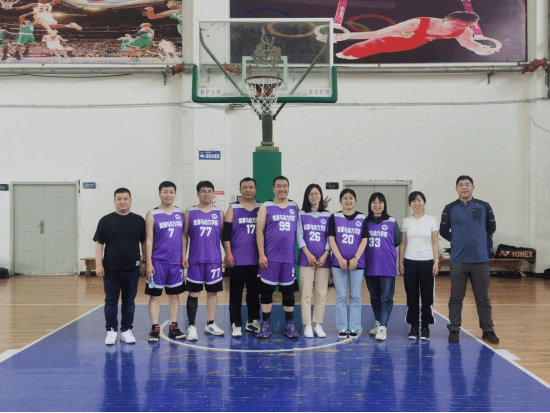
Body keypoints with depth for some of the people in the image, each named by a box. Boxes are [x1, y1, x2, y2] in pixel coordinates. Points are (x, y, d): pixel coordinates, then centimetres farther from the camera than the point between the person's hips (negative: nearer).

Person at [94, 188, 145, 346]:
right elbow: (99, 243, 1)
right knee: (111, 302, 3)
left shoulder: (138, 220, 5)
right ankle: (111, 331, 13)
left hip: (132, 269, 1)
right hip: (111, 269, -1)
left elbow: (144, 242, 10)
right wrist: (98, 264, -6)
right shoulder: (106, 220, 2)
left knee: (129, 302, 7)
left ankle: (126, 331, 17)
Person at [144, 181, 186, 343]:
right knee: (155, 295, 0)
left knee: (174, 294, 9)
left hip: (176, 262, 3)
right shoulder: (152, 215, -2)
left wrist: (184, 256, 6)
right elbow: (148, 239, -4)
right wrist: (148, 263, -9)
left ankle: (174, 327, 17)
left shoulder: (181, 213, 8)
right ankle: (155, 329, 5)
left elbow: (183, 236, 13)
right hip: (158, 262, -3)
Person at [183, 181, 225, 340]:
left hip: (215, 260, 2)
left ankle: (211, 324, 20)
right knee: (193, 293, 0)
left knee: (213, 291, 8)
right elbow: (184, 235, 5)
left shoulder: (219, 213, 7)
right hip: (195, 260, -2)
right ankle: (192, 327, 7)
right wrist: (183, 255, -2)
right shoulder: (190, 213, 3)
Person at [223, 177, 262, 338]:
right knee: (236, 293, 1)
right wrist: (228, 253, -9)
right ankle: (236, 325, 6)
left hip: (256, 260, 2)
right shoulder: (233, 209, 3)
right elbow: (226, 232, -1)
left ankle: (253, 321, 23)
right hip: (237, 260, -2)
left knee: (254, 292, 11)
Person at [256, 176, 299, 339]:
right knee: (267, 290, 2)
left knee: (288, 290, 7)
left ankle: (289, 324, 16)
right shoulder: (266, 207, 2)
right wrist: (261, 255, -9)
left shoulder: (295, 207, 10)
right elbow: (259, 231, -3)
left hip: (289, 257, 2)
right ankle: (266, 323, 12)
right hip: (270, 258, -2)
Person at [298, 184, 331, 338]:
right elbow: (299, 236, 2)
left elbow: (330, 237, 6)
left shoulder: (327, 215, 10)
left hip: (323, 259, 1)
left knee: (322, 293, 1)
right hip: (306, 258, -1)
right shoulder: (302, 215, 8)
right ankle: (307, 326, 1)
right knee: (306, 293, -3)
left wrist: (325, 255, -7)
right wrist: (308, 254, -9)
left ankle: (318, 325, 9)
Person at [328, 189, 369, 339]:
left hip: (357, 263, 0)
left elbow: (364, 240, 1)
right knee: (341, 296, 2)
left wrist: (356, 258, -10)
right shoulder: (335, 217, 4)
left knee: (356, 296, 3)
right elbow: (331, 239, -1)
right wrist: (340, 259, -10)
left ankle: (354, 328, 10)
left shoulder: (362, 218, 6)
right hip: (339, 262, 0)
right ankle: (342, 328, 8)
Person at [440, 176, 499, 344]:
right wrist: (458, 241, 10)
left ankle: (488, 330, 16)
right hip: (458, 260, 0)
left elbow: (491, 228, 15)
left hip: (480, 259, 1)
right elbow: (443, 230, 8)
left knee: (483, 298, 6)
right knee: (456, 297, 4)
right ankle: (454, 329, 13)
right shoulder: (450, 209, 1)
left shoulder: (484, 207, 4)